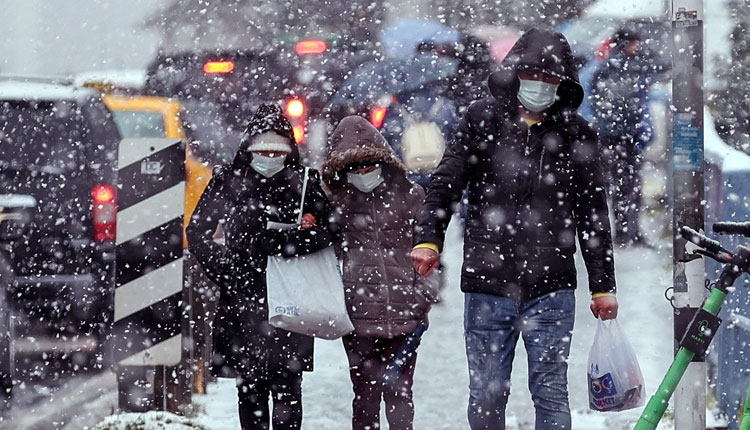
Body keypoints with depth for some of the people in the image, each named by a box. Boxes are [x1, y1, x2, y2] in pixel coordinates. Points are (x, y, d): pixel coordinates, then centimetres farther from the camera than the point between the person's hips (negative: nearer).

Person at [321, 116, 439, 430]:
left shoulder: (410, 196, 6)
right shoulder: (339, 203, 7)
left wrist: (425, 298, 4)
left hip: (403, 315, 0)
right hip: (358, 318, 0)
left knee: (399, 395, 0)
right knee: (365, 397, 1)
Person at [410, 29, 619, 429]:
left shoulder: (576, 134, 7)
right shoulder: (482, 119, 6)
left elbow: (593, 214, 11)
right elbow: (446, 182, 3)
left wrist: (603, 286, 10)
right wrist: (429, 238, -13)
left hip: (551, 290, 0)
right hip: (487, 286, 0)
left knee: (551, 395, -2)